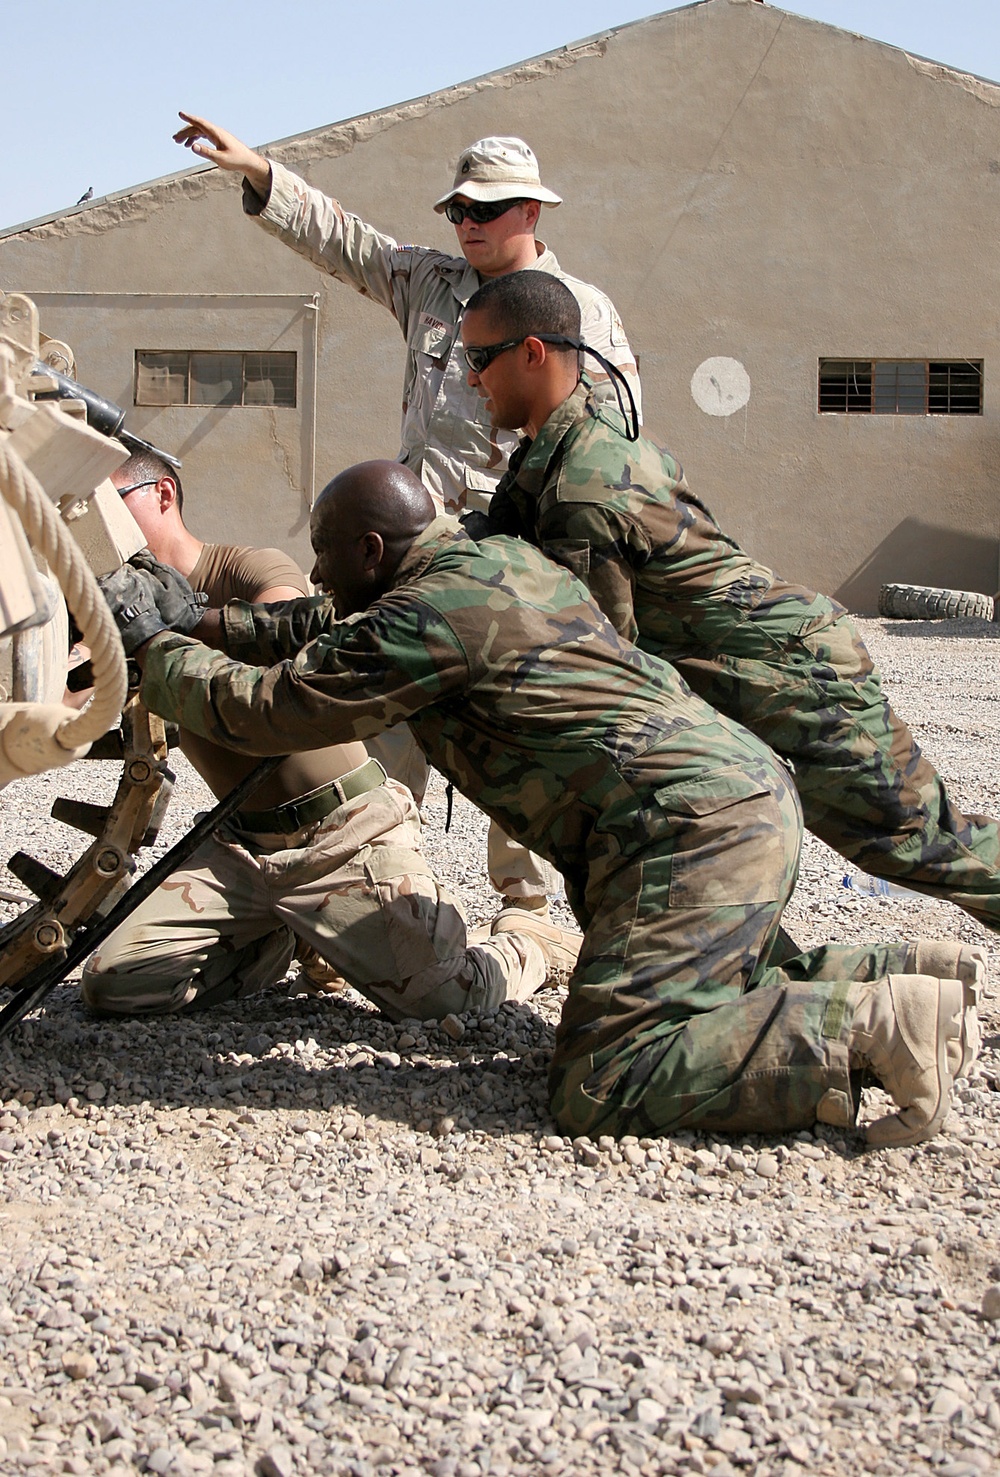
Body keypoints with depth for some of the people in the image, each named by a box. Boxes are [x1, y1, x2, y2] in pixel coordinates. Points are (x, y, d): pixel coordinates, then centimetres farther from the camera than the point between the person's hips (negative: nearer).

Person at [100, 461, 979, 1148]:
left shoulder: (428, 617, -10)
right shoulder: (500, 559, 19)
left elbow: (258, 709, -2)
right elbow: (328, 634, 33)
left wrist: (155, 647, 13)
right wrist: (201, 624, 30)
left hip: (690, 833, -10)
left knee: (599, 1092, -14)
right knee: (678, 1010, 22)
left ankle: (871, 1024, -16)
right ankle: (905, 979, 10)